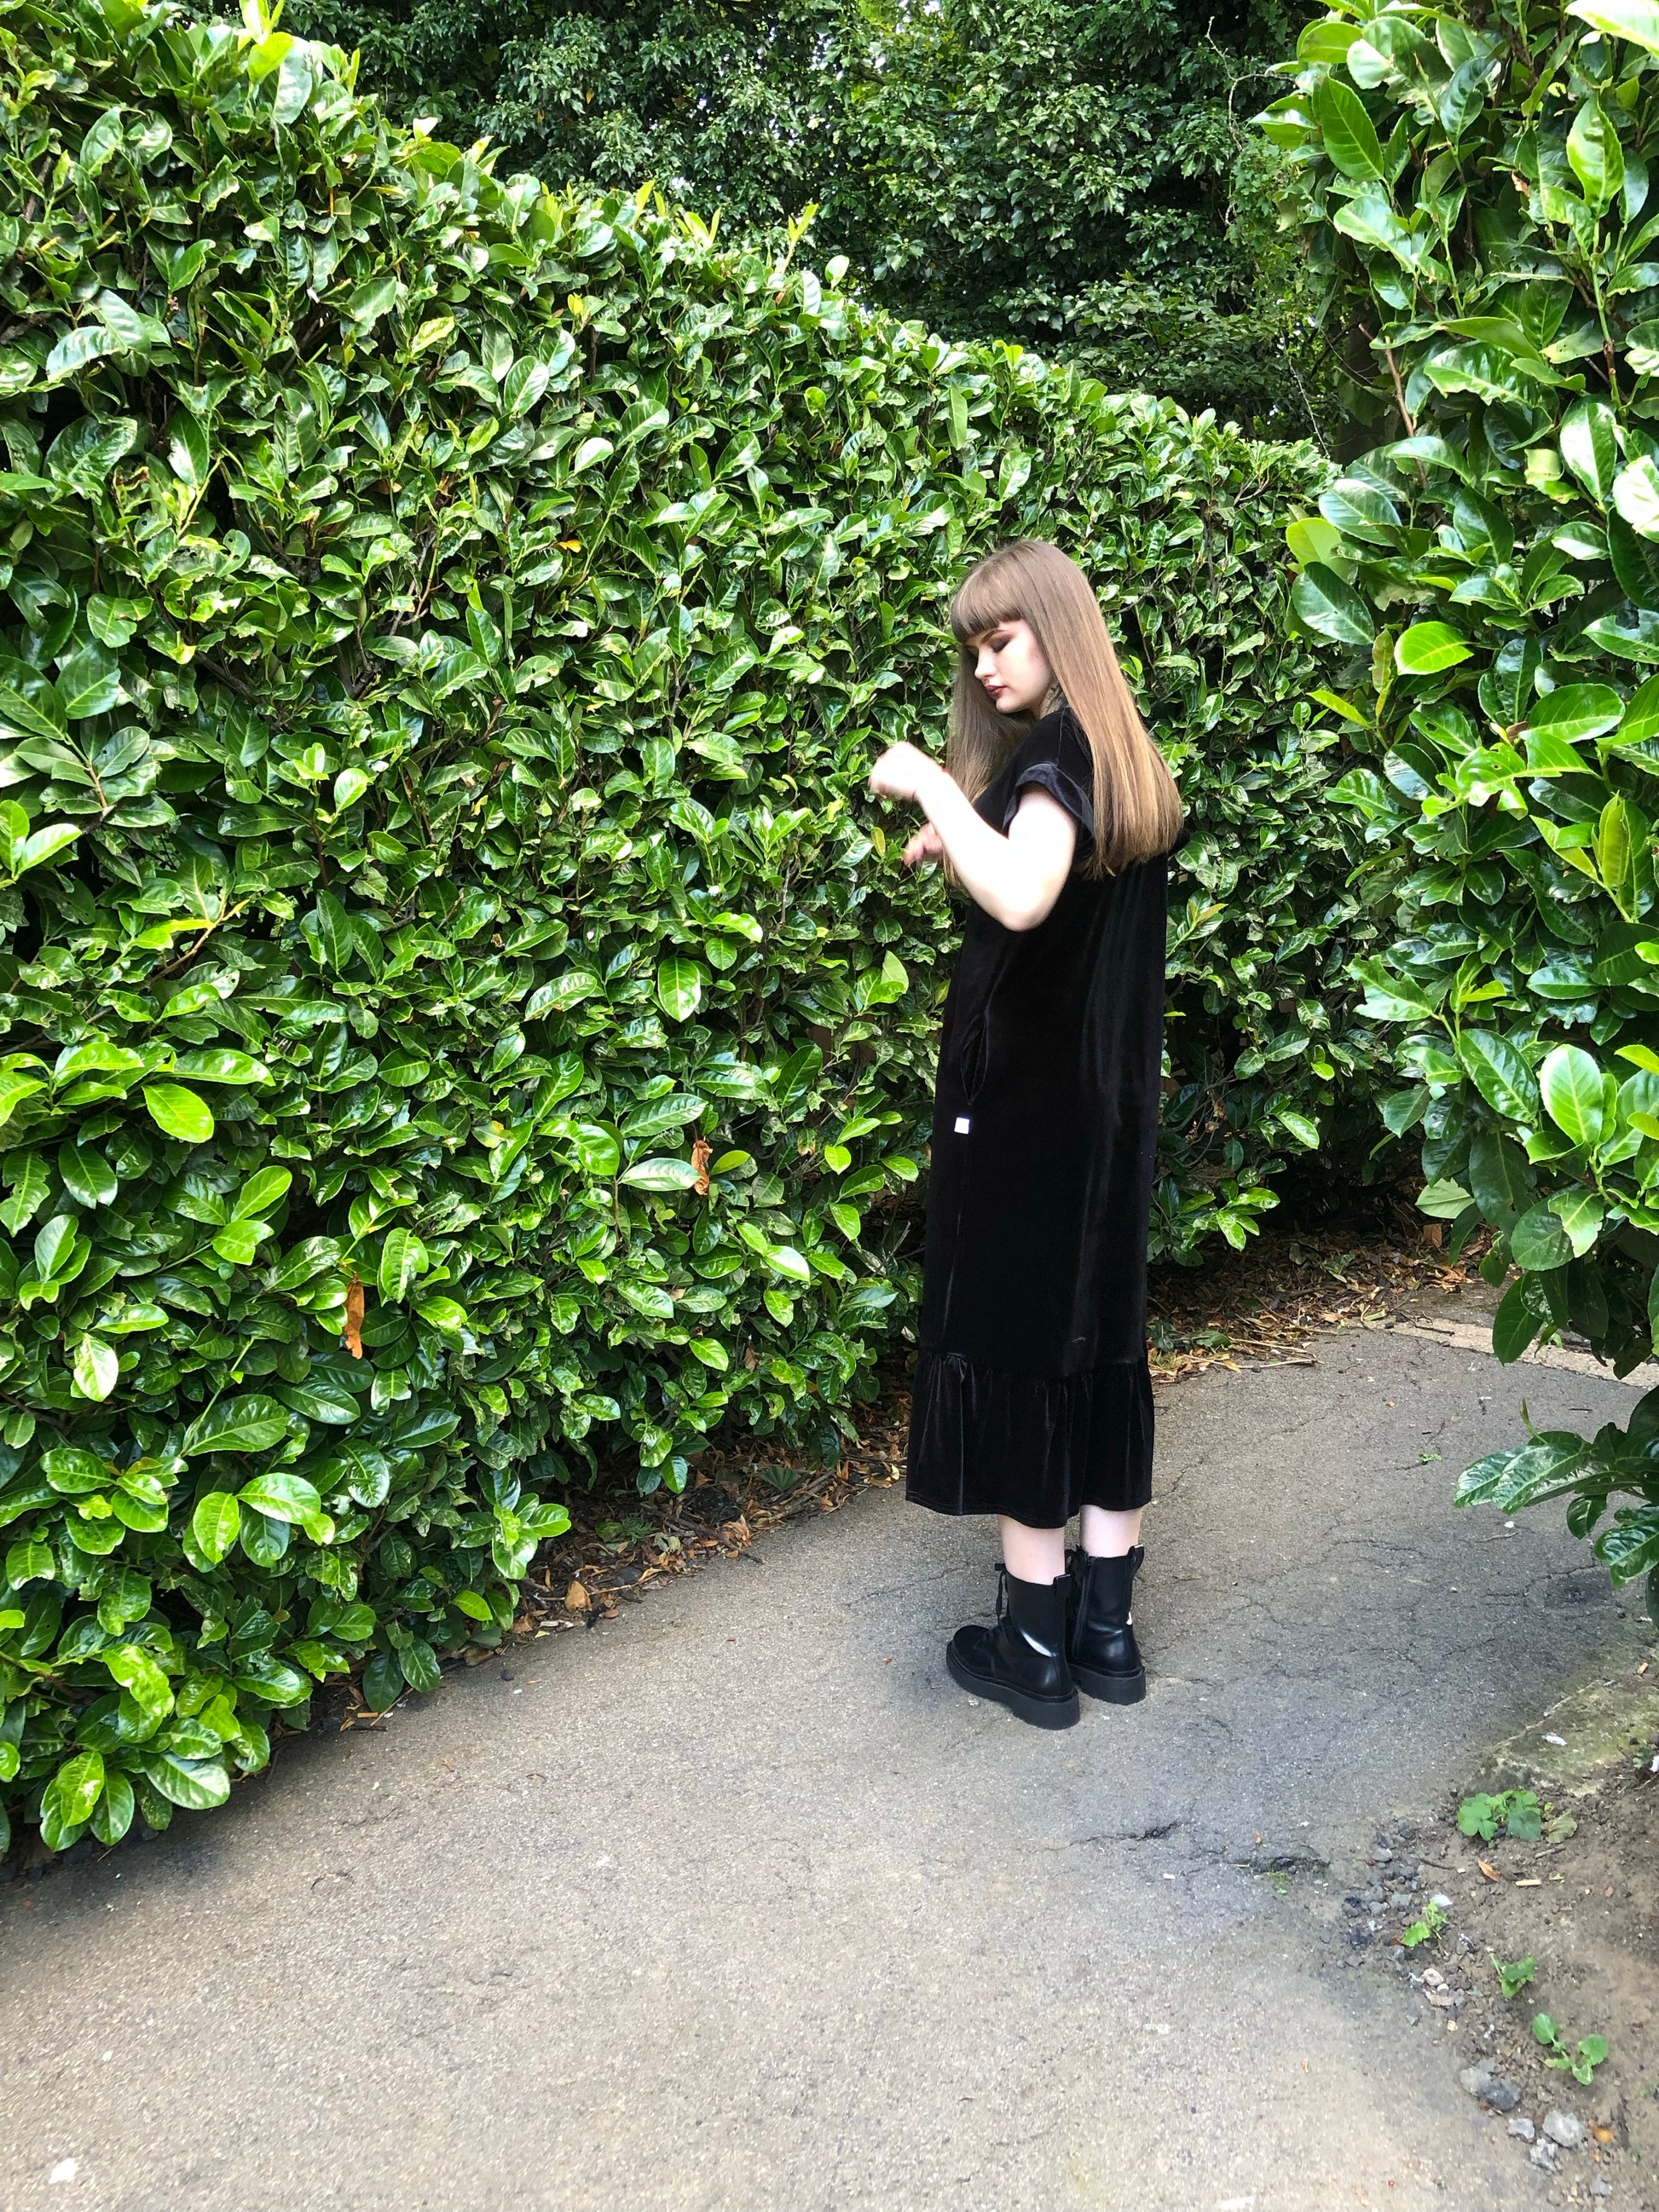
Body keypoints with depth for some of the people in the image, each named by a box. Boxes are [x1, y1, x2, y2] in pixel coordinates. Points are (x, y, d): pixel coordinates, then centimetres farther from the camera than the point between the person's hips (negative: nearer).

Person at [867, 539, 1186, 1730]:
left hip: (1023, 1099, -9)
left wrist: (934, 785, -22)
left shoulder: (1053, 750, -15)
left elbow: (1022, 900, -33)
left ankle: (1036, 1646, 10)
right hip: (1111, 1102, 9)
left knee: (1011, 1344, 1)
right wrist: (966, 842, 13)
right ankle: (1108, 1629, 22)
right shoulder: (1126, 759, 13)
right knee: (1100, 1339, 12)